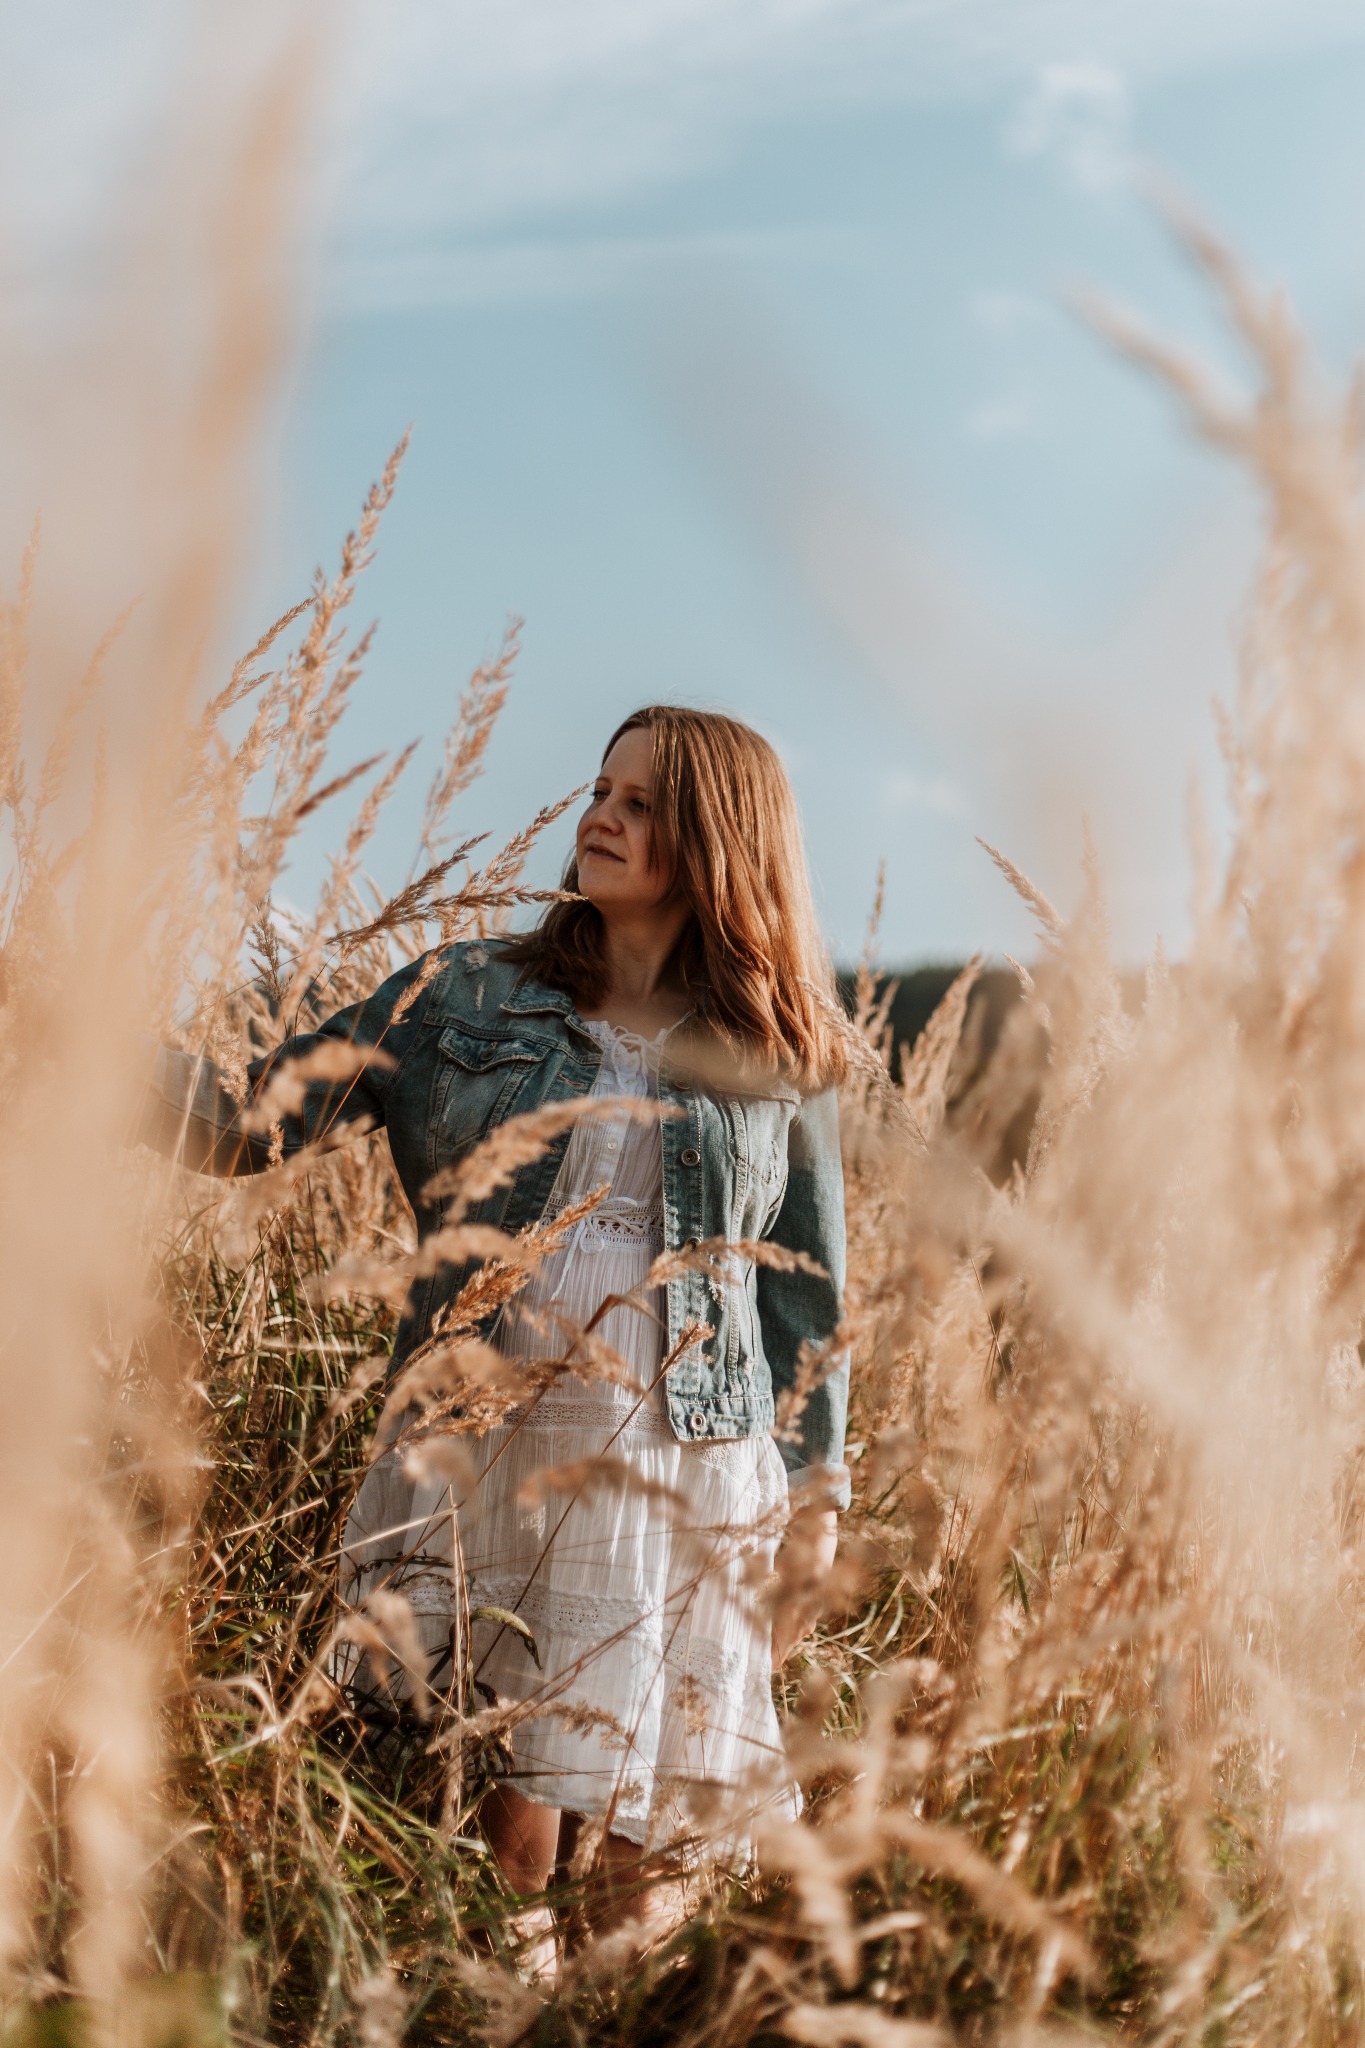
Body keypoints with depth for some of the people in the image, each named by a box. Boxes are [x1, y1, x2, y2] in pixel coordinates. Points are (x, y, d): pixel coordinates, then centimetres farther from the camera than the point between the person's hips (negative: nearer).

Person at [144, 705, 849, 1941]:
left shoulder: (780, 1063, 8)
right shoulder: (465, 999, 7)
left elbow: (808, 1302, 11)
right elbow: (251, 1127, 1)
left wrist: (816, 1510, 9)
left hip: (693, 1483, 0)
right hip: (483, 1454, 0)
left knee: (640, 1847, 2)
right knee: (505, 1834, -6)